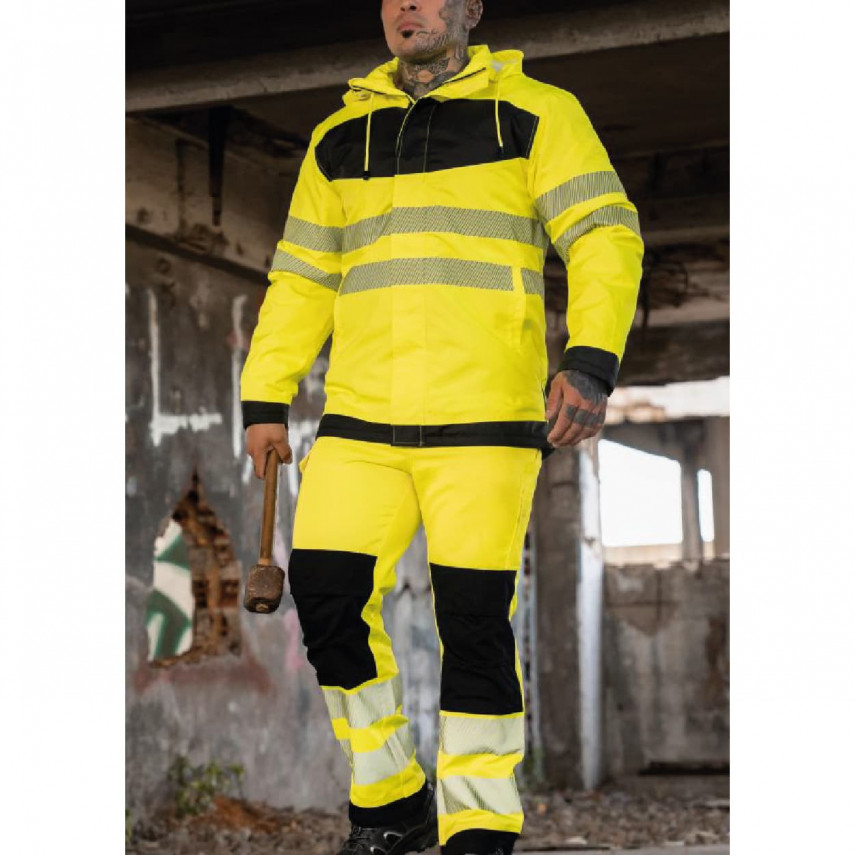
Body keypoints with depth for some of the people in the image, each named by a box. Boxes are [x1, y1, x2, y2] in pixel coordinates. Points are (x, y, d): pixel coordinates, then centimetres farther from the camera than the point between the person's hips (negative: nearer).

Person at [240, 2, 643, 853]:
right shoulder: (340, 138, 16)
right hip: (360, 417, 4)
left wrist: (591, 361, -19)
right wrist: (264, 400, 12)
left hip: (485, 415, -4)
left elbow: (605, 238, -5)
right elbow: (301, 278, 19)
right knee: (326, 594, -5)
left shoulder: (535, 113, 3)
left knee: (474, 620, -6)